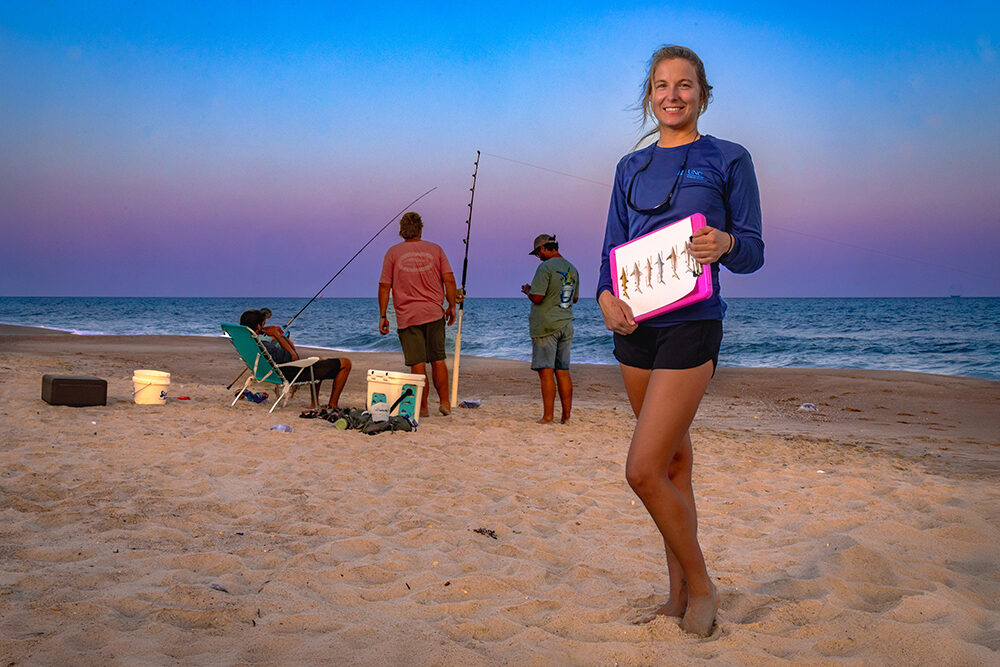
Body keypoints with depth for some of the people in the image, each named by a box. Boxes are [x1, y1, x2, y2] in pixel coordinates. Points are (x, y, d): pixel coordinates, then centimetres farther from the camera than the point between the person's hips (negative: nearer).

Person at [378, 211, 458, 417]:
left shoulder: (393, 253, 1)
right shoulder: (435, 250, 4)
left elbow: (384, 286, -1)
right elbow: (449, 280, 0)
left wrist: (383, 316, 3)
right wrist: (452, 306, 10)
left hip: (407, 316, -2)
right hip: (435, 314, 2)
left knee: (417, 364, 0)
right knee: (438, 360, 12)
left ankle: (423, 407, 3)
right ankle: (445, 403, 14)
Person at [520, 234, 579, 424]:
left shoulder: (545, 267, -12)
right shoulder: (572, 269, 12)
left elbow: (537, 297, -18)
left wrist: (528, 290, 2)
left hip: (545, 326, -7)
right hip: (566, 325, 7)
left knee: (546, 371, -4)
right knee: (563, 371, 9)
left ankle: (548, 415, -5)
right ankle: (566, 415, 9)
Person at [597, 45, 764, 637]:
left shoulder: (728, 160, 1)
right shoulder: (632, 167, 14)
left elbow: (753, 253, 0)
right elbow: (613, 248, 12)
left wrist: (726, 244, -23)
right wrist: (606, 297, -8)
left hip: (691, 325, -5)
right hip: (635, 325, 5)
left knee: (643, 470, -13)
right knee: (674, 460, 12)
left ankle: (701, 588, 9)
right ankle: (679, 597, 23)